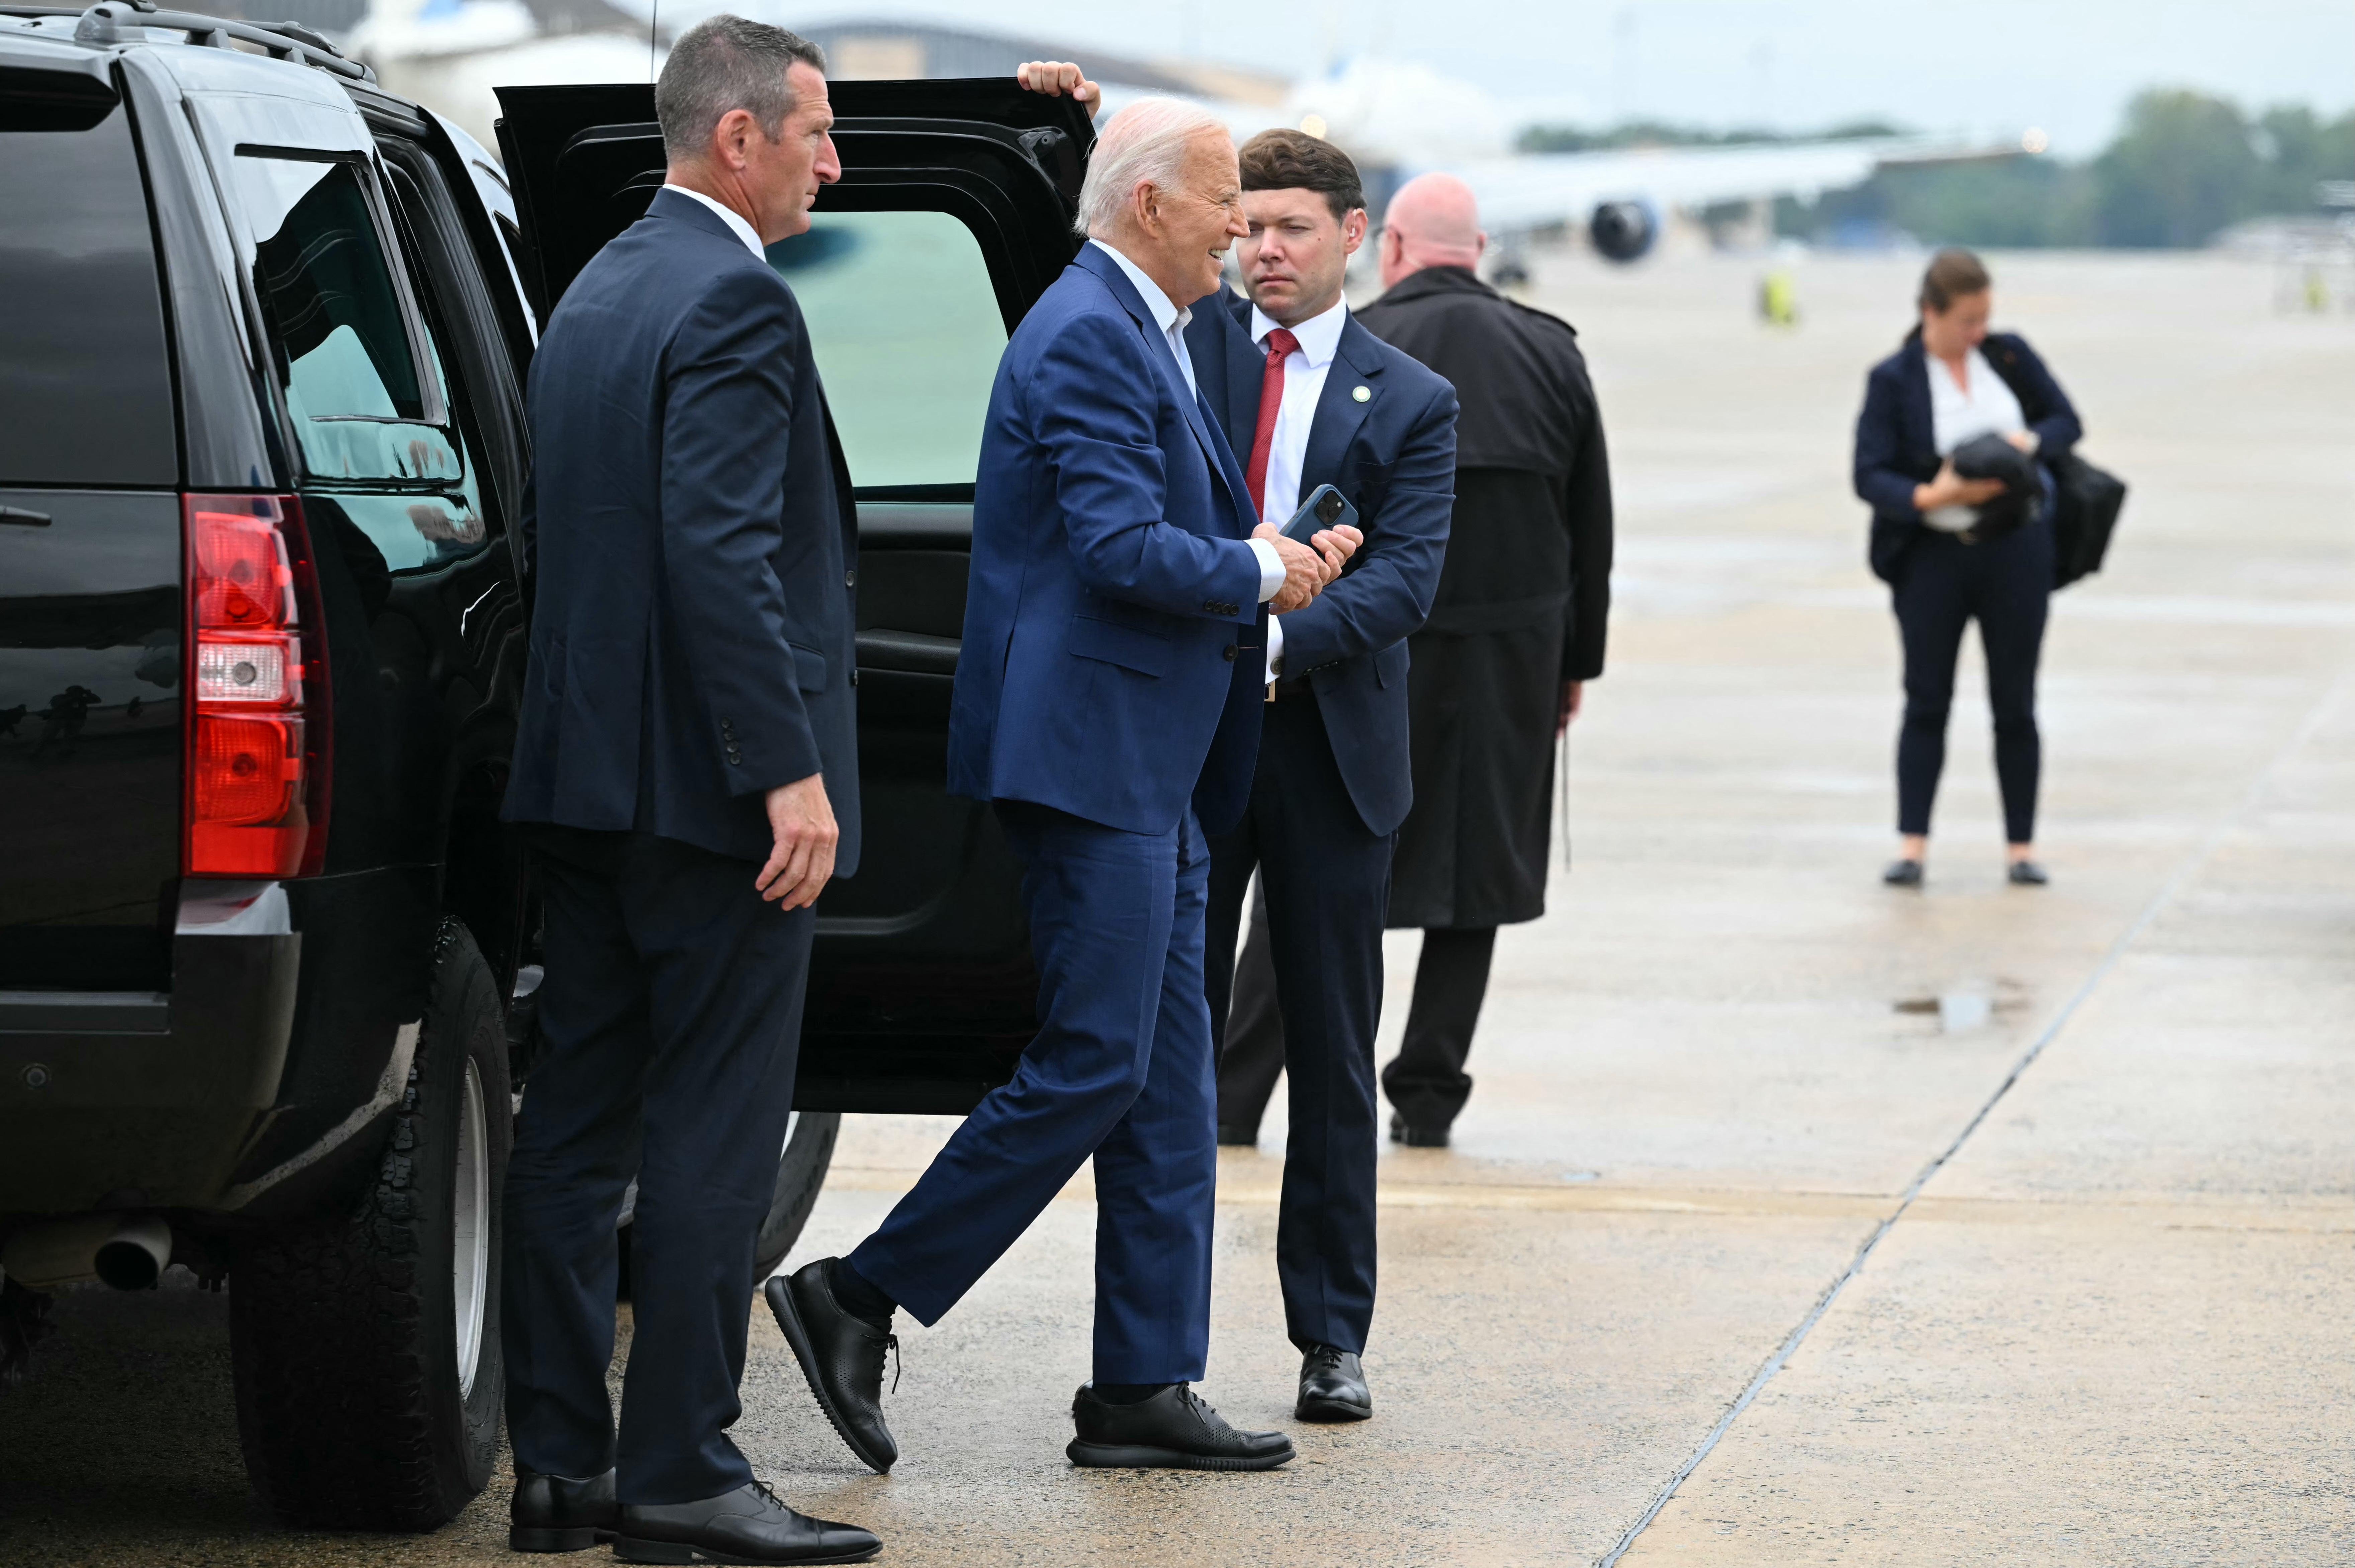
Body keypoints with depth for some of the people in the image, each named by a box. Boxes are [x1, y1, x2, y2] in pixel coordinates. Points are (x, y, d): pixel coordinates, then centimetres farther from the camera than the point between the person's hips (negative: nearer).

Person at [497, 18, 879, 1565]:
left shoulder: (598, 293, 16)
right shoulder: (736, 303, -14)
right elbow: (723, 556, -23)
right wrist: (791, 772, -23)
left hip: (590, 775, 10)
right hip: (710, 787, -10)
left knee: (578, 1126, 9)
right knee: (712, 1135, -5)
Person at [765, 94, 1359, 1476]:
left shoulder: (1144, 334, 19)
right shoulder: (1089, 338, -14)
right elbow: (1122, 547, -23)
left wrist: (1276, 558, 6)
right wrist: (1262, 572, -9)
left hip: (1155, 770, 11)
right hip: (1091, 753, -11)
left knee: (1169, 1079, 9)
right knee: (1092, 1065, -9)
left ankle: (1146, 1388, 11)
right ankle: (861, 1298, -1)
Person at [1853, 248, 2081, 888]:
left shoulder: (2010, 356, 4)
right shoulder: (1893, 380, -4)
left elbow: (2067, 421, 11)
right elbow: (1870, 476, -8)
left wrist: (2030, 441, -11)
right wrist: (1930, 497, -25)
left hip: (2016, 551, 2)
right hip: (1933, 555, -2)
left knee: (2015, 704, 6)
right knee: (1927, 701, 1)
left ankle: (2021, 847, 13)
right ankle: (1912, 846, 3)